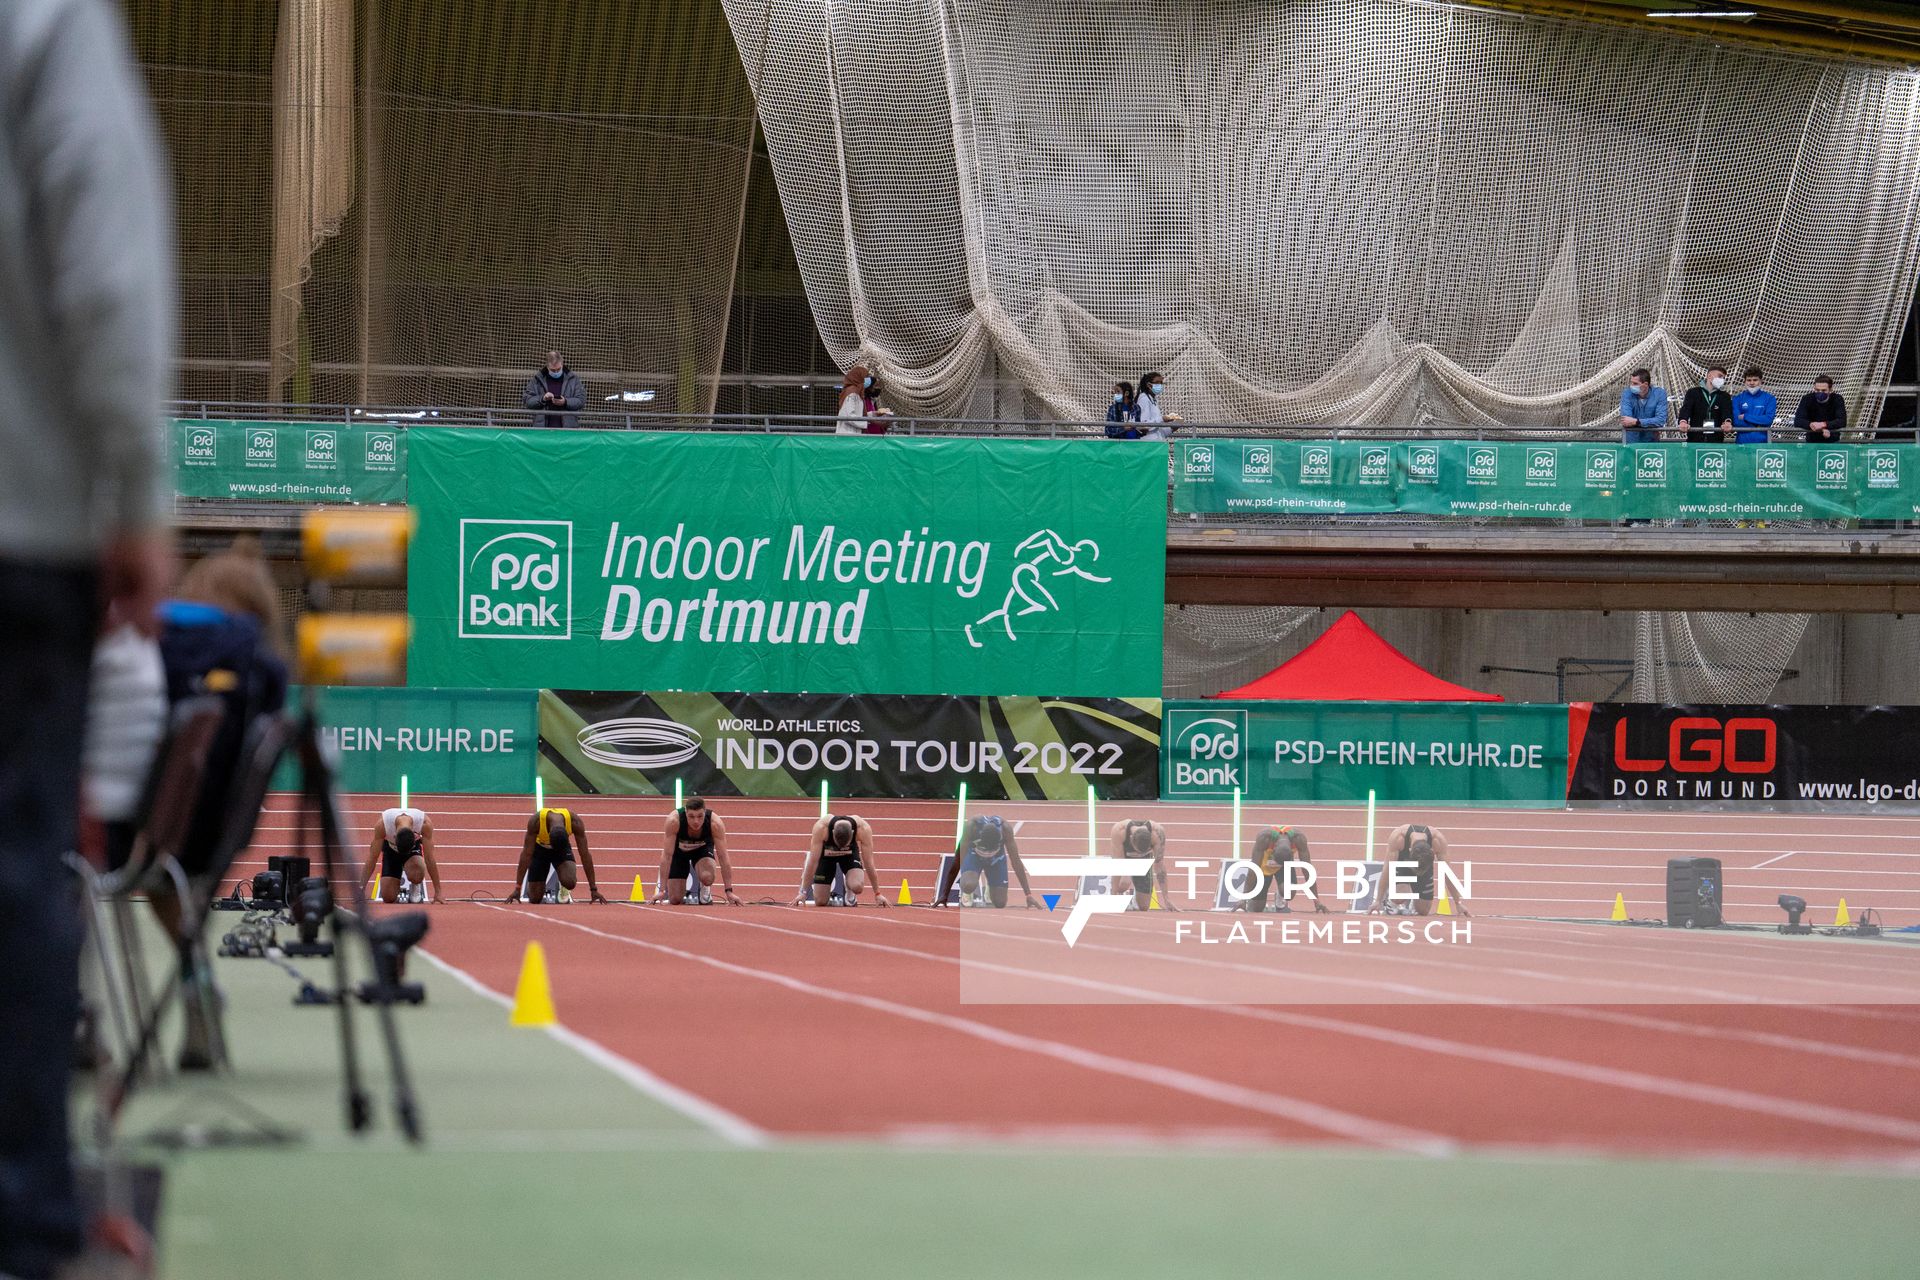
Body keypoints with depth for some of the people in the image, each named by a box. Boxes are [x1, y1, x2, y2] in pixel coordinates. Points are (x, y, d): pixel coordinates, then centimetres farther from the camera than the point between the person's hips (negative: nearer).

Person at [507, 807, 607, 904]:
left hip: (563, 848, 0)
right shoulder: (535, 821, -38)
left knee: (569, 882, -28)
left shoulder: (575, 822, -35)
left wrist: (594, 890, -25)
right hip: (540, 848, 0)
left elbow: (585, 855, -26)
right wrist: (517, 889, -32)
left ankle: (563, 889, 9)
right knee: (535, 898, -6)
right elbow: (526, 854, -32)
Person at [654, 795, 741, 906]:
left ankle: (704, 889, 4)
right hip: (679, 850, 0)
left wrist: (729, 891, -31)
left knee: (707, 877, -32)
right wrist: (661, 890, -35)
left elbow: (723, 858, -29)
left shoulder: (715, 824, -35)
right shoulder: (673, 821, -37)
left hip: (703, 848, 0)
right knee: (675, 900, -7)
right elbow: (667, 855, -34)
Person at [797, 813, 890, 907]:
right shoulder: (820, 828, -38)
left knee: (857, 887, -29)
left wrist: (877, 894, -23)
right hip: (826, 853, 0)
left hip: (850, 853, 0)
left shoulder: (863, 829, -35)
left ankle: (850, 892, 8)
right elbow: (813, 861, -32)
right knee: (820, 902, -7)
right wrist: (803, 893, -31)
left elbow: (869, 863, -27)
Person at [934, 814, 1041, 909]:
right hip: (973, 853, -2)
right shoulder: (971, 826, -37)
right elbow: (957, 861, -33)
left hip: (997, 857, 2)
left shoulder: (1005, 829, -34)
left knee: (1000, 903, -9)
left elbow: (1016, 862, -25)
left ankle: (989, 889, 27)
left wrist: (1028, 894, -24)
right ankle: (966, 894, 4)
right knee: (969, 885, -34)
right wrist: (944, 895, -33)